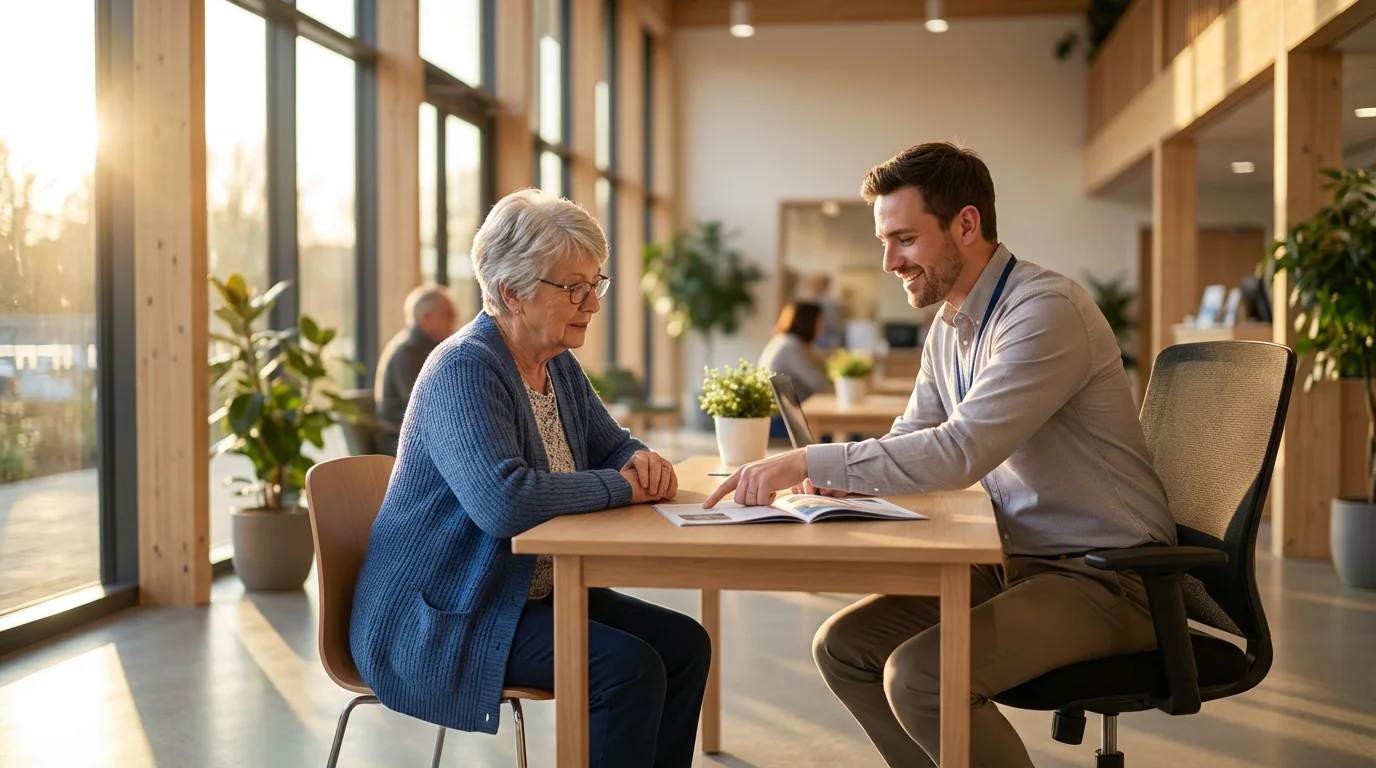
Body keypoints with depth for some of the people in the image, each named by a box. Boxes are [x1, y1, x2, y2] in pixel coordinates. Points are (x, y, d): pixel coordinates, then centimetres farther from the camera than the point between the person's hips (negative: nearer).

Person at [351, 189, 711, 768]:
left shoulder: (559, 365, 8)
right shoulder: (464, 370, -21)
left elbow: (612, 447, 20)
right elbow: (501, 501, -36)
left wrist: (642, 460, -5)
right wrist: (622, 487, -24)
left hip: (531, 592, 9)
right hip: (437, 622, -9)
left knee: (684, 644, -3)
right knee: (628, 669, -23)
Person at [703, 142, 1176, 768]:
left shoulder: (1047, 311, -20)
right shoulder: (950, 327, 9)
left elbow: (961, 451, -30)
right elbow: (911, 439, 16)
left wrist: (813, 462, -29)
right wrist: (837, 477, -7)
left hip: (1104, 576, -9)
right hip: (1018, 562, 9)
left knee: (919, 676, -26)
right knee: (843, 648, 1)